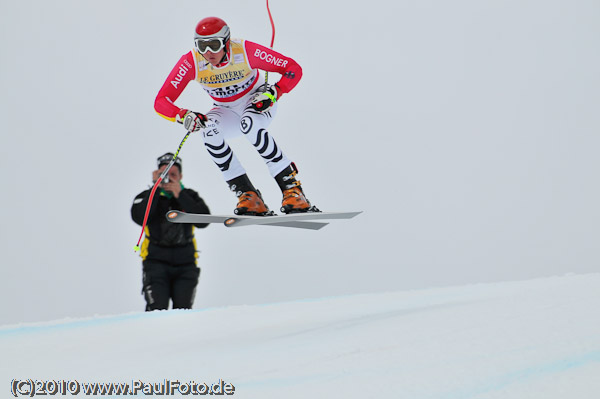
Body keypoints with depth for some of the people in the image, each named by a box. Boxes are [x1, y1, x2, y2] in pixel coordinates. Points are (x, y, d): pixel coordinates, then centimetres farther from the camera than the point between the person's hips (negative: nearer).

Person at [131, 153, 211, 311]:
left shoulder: (190, 196, 9)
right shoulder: (147, 197, 5)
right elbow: (140, 218, -17)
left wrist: (180, 195, -15)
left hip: (185, 263, 2)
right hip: (156, 261, -2)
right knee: (157, 311, -17)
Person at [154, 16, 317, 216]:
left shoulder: (245, 51, -27)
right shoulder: (191, 62, -22)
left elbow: (293, 69, -21)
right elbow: (161, 102, -23)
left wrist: (273, 93, -36)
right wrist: (184, 116, -43)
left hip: (257, 102, -3)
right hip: (227, 111, 3)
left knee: (249, 123, -37)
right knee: (208, 128, -31)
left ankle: (291, 186, -28)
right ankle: (248, 195, -27)